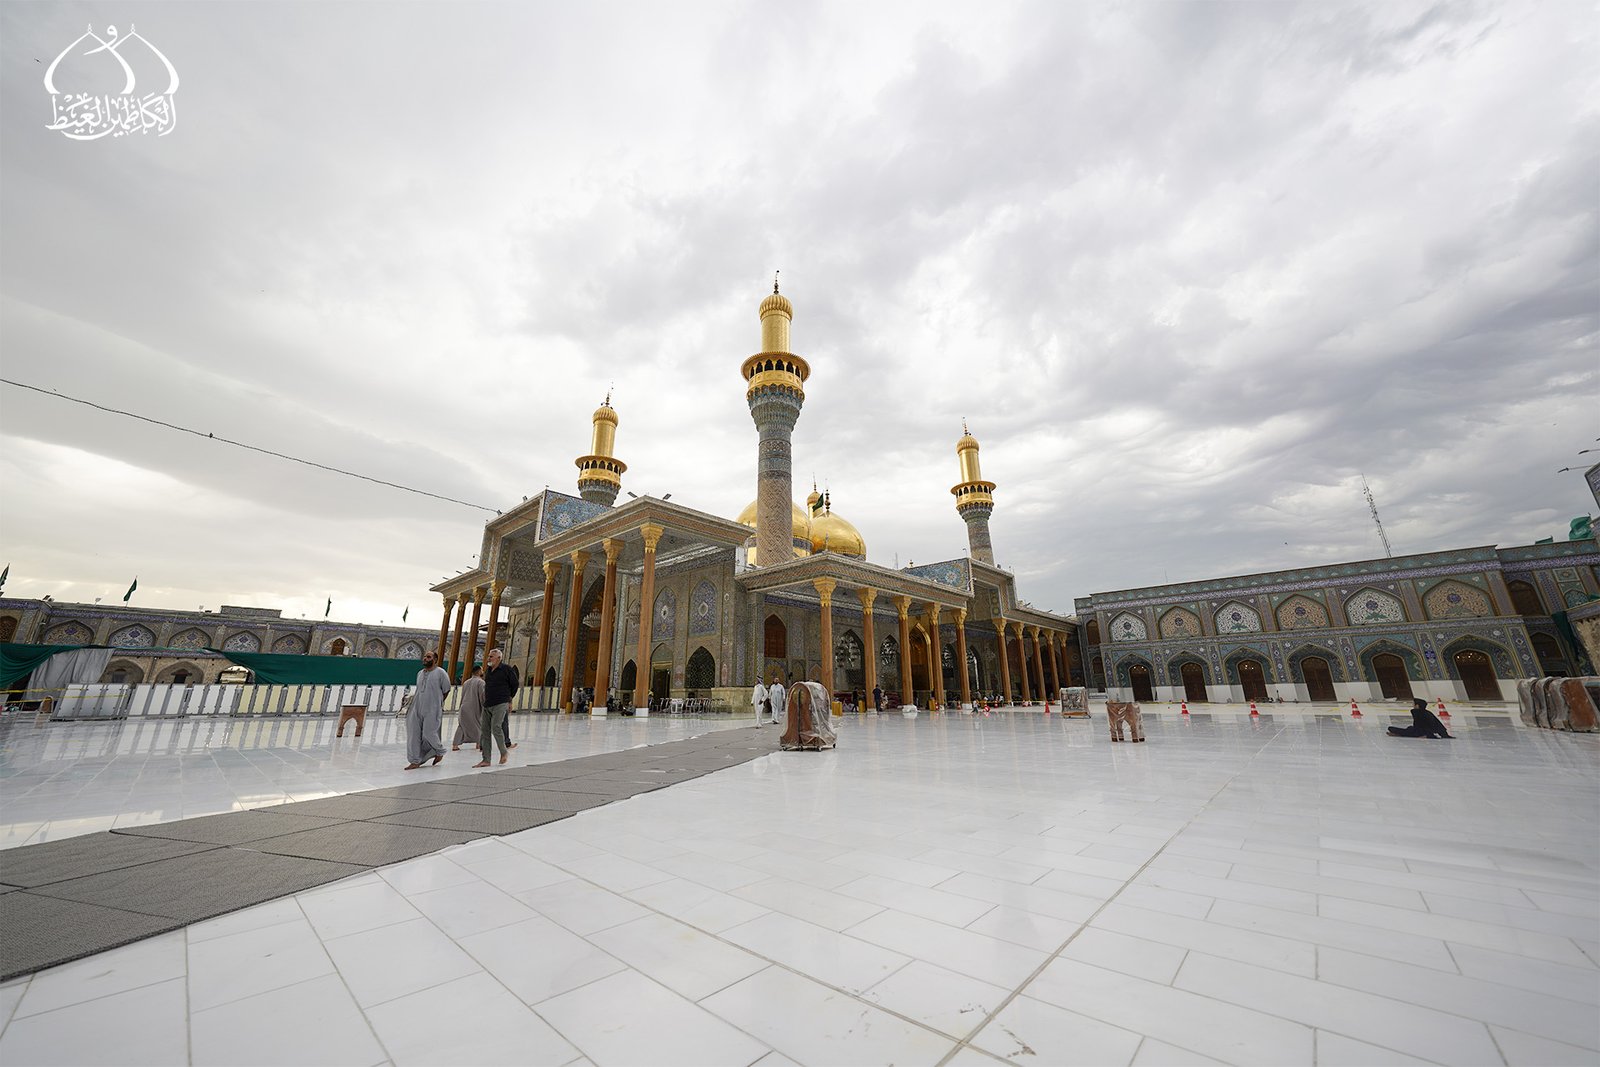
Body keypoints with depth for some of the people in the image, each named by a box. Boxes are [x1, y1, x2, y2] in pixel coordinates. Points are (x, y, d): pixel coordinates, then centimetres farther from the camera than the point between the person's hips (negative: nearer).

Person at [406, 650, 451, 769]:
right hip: (417, 708, 6)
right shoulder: (419, 673, 14)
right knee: (413, 734, 0)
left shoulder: (440, 672, -5)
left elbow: (447, 690, 0)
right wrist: (413, 696, 12)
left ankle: (440, 751, 22)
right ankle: (415, 761, 9)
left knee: (429, 733, -5)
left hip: (432, 710, -6)